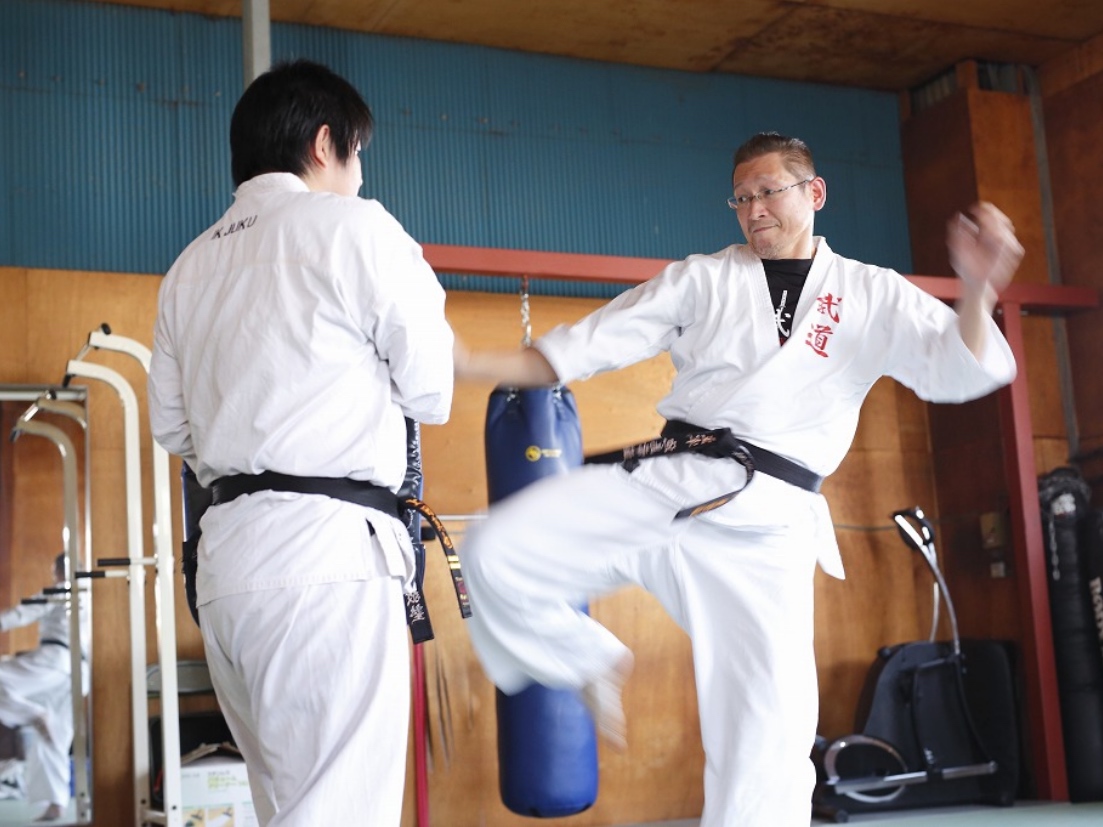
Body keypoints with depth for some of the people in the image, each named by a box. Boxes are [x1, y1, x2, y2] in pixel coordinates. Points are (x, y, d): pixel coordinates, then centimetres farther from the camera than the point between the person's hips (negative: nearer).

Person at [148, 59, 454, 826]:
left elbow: (171, 425, 20)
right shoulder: (354, 227, -3)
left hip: (226, 554, 8)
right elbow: (430, 394, 0)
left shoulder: (191, 266, 16)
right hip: (326, 552, -8)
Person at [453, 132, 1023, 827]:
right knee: (499, 554, -13)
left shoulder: (872, 295, 11)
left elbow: (960, 370, -2)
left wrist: (978, 291, -23)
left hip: (764, 522, -1)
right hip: (663, 483, 2)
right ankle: (593, 664, 13)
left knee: (768, 727, -6)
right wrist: (468, 363, 0)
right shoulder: (703, 280, 12)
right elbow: (589, 345, 10)